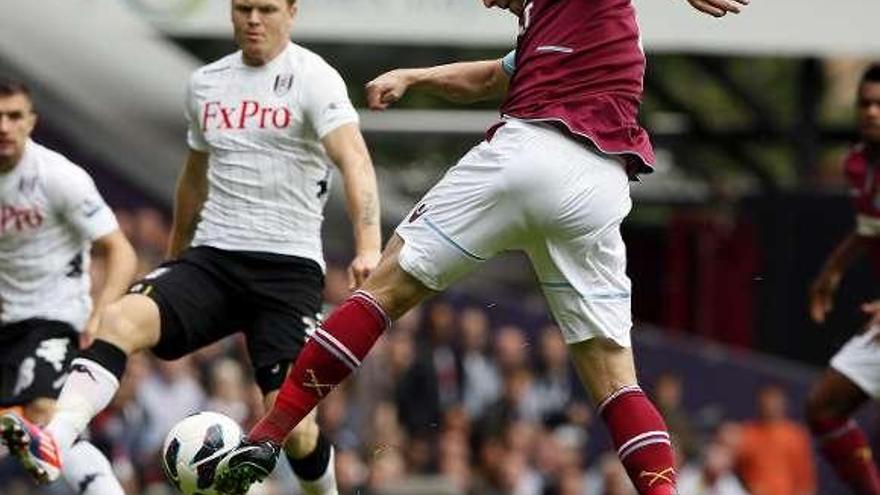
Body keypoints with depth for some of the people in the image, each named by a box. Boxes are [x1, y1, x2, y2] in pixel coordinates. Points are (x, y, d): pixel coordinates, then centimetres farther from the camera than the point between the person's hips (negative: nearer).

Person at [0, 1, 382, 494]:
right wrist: (174, 256, 36)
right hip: (211, 258, 5)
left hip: (288, 267, -4)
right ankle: (51, 443, -38)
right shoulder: (206, 83, 14)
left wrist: (369, 249, -36)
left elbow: (355, 162, -20)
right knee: (121, 319, -24)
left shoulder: (313, 79, -5)